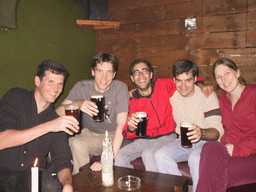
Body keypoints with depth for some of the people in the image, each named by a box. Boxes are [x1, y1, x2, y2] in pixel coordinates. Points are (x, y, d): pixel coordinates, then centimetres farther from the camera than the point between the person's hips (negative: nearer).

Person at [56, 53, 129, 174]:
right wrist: (78, 104, -42)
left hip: (112, 137, -4)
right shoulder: (82, 87, -10)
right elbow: (58, 112, -20)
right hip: (88, 132, 4)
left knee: (76, 143, -27)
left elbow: (121, 126, -25)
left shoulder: (121, 88, -19)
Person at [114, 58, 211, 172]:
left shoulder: (164, 85, -3)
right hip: (145, 139, 3)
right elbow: (127, 136, -3)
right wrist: (131, 127, -26)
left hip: (167, 136, -3)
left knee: (148, 154, -31)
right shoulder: (133, 102, -1)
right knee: (119, 158, -15)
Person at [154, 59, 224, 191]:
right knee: (160, 156, -26)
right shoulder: (172, 94, 3)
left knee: (196, 158, -37)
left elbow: (217, 130, -16)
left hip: (208, 141, -4)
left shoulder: (208, 95, -11)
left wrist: (201, 133, -38)